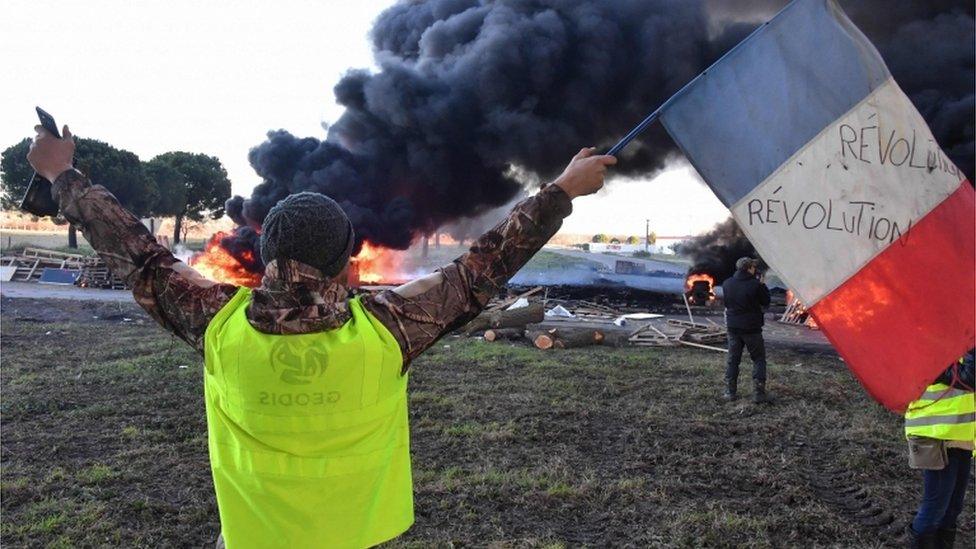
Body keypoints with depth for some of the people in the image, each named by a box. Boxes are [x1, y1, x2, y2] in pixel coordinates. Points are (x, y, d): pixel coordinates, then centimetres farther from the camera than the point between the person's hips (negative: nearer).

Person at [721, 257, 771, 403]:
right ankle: (758, 393, 2)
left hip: (733, 327, 4)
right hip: (751, 328, -4)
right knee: (758, 359, 7)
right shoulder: (755, 285, -15)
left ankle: (730, 392, 11)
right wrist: (762, 285, 7)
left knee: (733, 360, 12)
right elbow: (766, 302, -3)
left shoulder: (727, 284, -1)